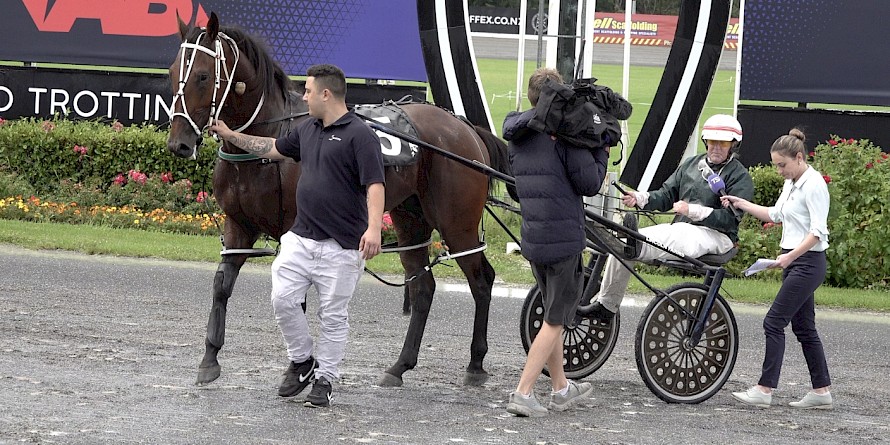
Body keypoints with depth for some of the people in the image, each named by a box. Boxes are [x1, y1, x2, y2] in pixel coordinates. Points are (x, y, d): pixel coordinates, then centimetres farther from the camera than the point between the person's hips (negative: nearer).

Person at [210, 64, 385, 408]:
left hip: (341, 245, -7)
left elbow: (374, 185, -19)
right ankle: (302, 361, 19)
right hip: (301, 237, 7)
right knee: (283, 299, -1)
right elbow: (274, 148, 29)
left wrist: (374, 228, -31)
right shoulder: (307, 130, 12)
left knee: (333, 315, 3)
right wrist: (232, 136, 29)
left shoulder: (359, 135, -12)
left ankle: (324, 379, 15)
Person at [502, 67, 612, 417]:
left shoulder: (516, 131, 7)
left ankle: (561, 388, 32)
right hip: (564, 239, -7)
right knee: (555, 320, 2)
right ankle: (523, 394, -5)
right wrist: (602, 154, 3)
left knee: (553, 315, 22)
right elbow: (589, 184, -13)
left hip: (532, 240, 7)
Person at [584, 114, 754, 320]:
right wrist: (640, 198, -3)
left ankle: (638, 247, -67)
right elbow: (666, 195, 16)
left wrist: (692, 210, -22)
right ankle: (605, 305, -4)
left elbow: (730, 218, -13)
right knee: (622, 244, -10)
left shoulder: (740, 177, -1)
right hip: (679, 229, 6)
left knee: (681, 239, -42)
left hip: (715, 234, -6)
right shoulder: (691, 164, 20)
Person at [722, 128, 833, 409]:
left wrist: (790, 256, -28)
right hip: (793, 261, 10)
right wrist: (742, 204, 15)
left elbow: (818, 231, -20)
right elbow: (775, 215, 26)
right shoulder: (791, 184, 13)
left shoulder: (814, 185, -15)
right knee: (804, 327, 10)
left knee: (774, 322, -11)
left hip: (808, 262, -10)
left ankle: (764, 389, -10)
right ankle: (821, 391, 14)